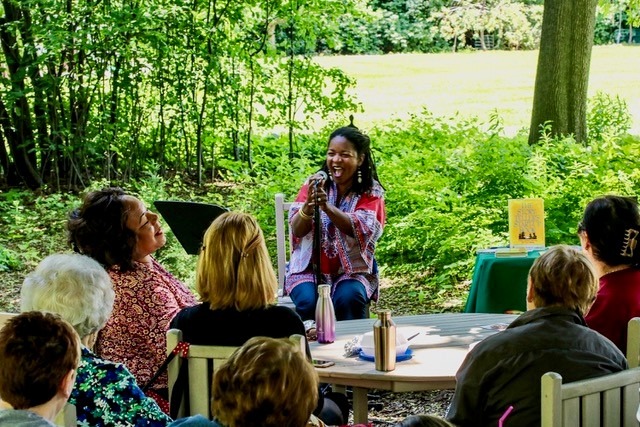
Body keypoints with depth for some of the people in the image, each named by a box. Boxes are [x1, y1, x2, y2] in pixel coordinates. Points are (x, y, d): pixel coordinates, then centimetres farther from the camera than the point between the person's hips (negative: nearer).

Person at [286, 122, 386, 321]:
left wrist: (327, 207, -35)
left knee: (349, 299, -31)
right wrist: (308, 204, -29)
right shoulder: (314, 184, 1)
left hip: (352, 270, -1)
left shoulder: (372, 192, -2)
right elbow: (297, 230, -8)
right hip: (309, 268, 1)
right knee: (308, 302, -28)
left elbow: (361, 230, -20)